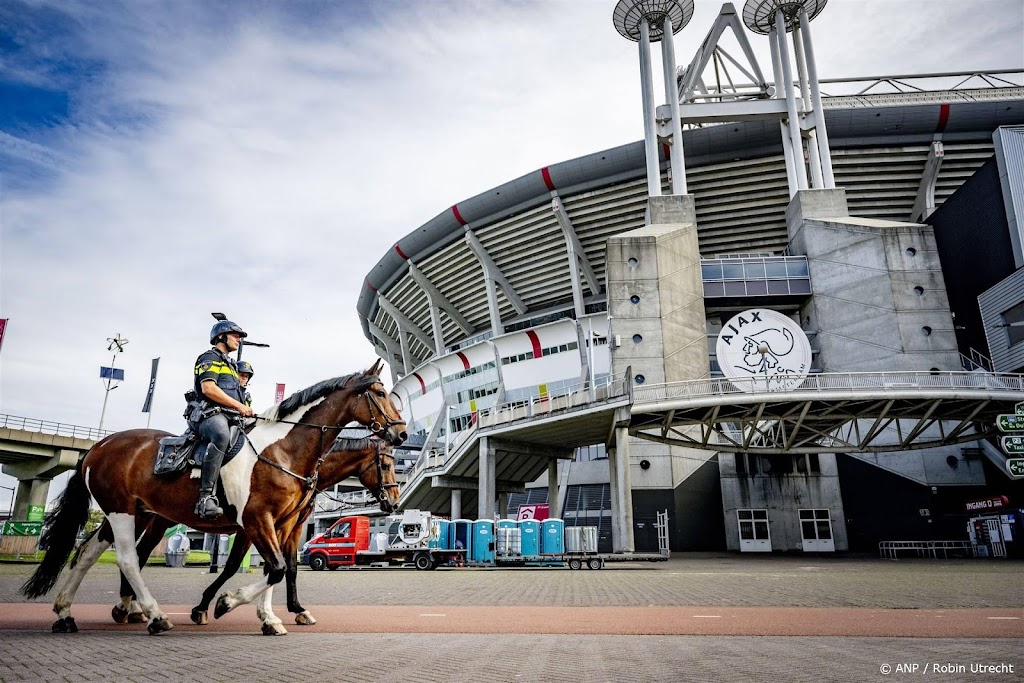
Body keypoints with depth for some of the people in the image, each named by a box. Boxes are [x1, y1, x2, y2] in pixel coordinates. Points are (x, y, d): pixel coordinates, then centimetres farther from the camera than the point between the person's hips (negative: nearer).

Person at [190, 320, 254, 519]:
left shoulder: (230, 365, 32)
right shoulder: (209, 358, 5)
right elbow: (208, 389, -11)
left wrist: (246, 411, 17)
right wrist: (239, 406, -11)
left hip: (231, 418, 10)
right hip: (210, 414, -10)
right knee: (222, 435, -40)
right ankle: (206, 497, -44)